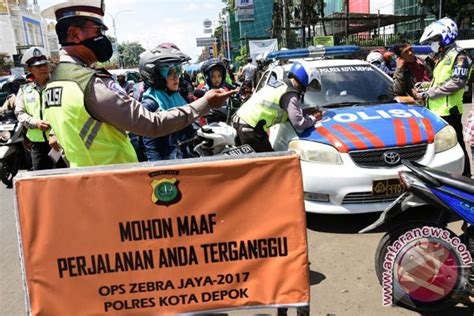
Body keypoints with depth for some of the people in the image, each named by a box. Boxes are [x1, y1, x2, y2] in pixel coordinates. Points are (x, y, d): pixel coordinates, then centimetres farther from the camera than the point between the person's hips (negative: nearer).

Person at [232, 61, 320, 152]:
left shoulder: (280, 84, 17)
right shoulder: (290, 94, -11)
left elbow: (289, 111, 26)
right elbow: (299, 124, -14)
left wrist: (306, 112, 20)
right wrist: (313, 118, 4)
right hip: (250, 129, -10)